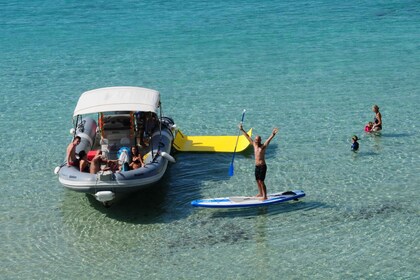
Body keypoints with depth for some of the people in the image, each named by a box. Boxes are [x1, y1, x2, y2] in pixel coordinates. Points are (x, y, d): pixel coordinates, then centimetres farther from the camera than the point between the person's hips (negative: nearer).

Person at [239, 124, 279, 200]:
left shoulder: (263, 146, -10)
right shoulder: (254, 145, 6)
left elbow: (269, 139, -26)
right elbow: (248, 137, 12)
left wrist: (273, 134, -43)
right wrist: (242, 130, 14)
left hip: (262, 166, -7)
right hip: (256, 166, 7)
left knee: (261, 181, -8)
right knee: (258, 181, 14)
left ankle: (265, 196, -2)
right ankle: (260, 193, 30)